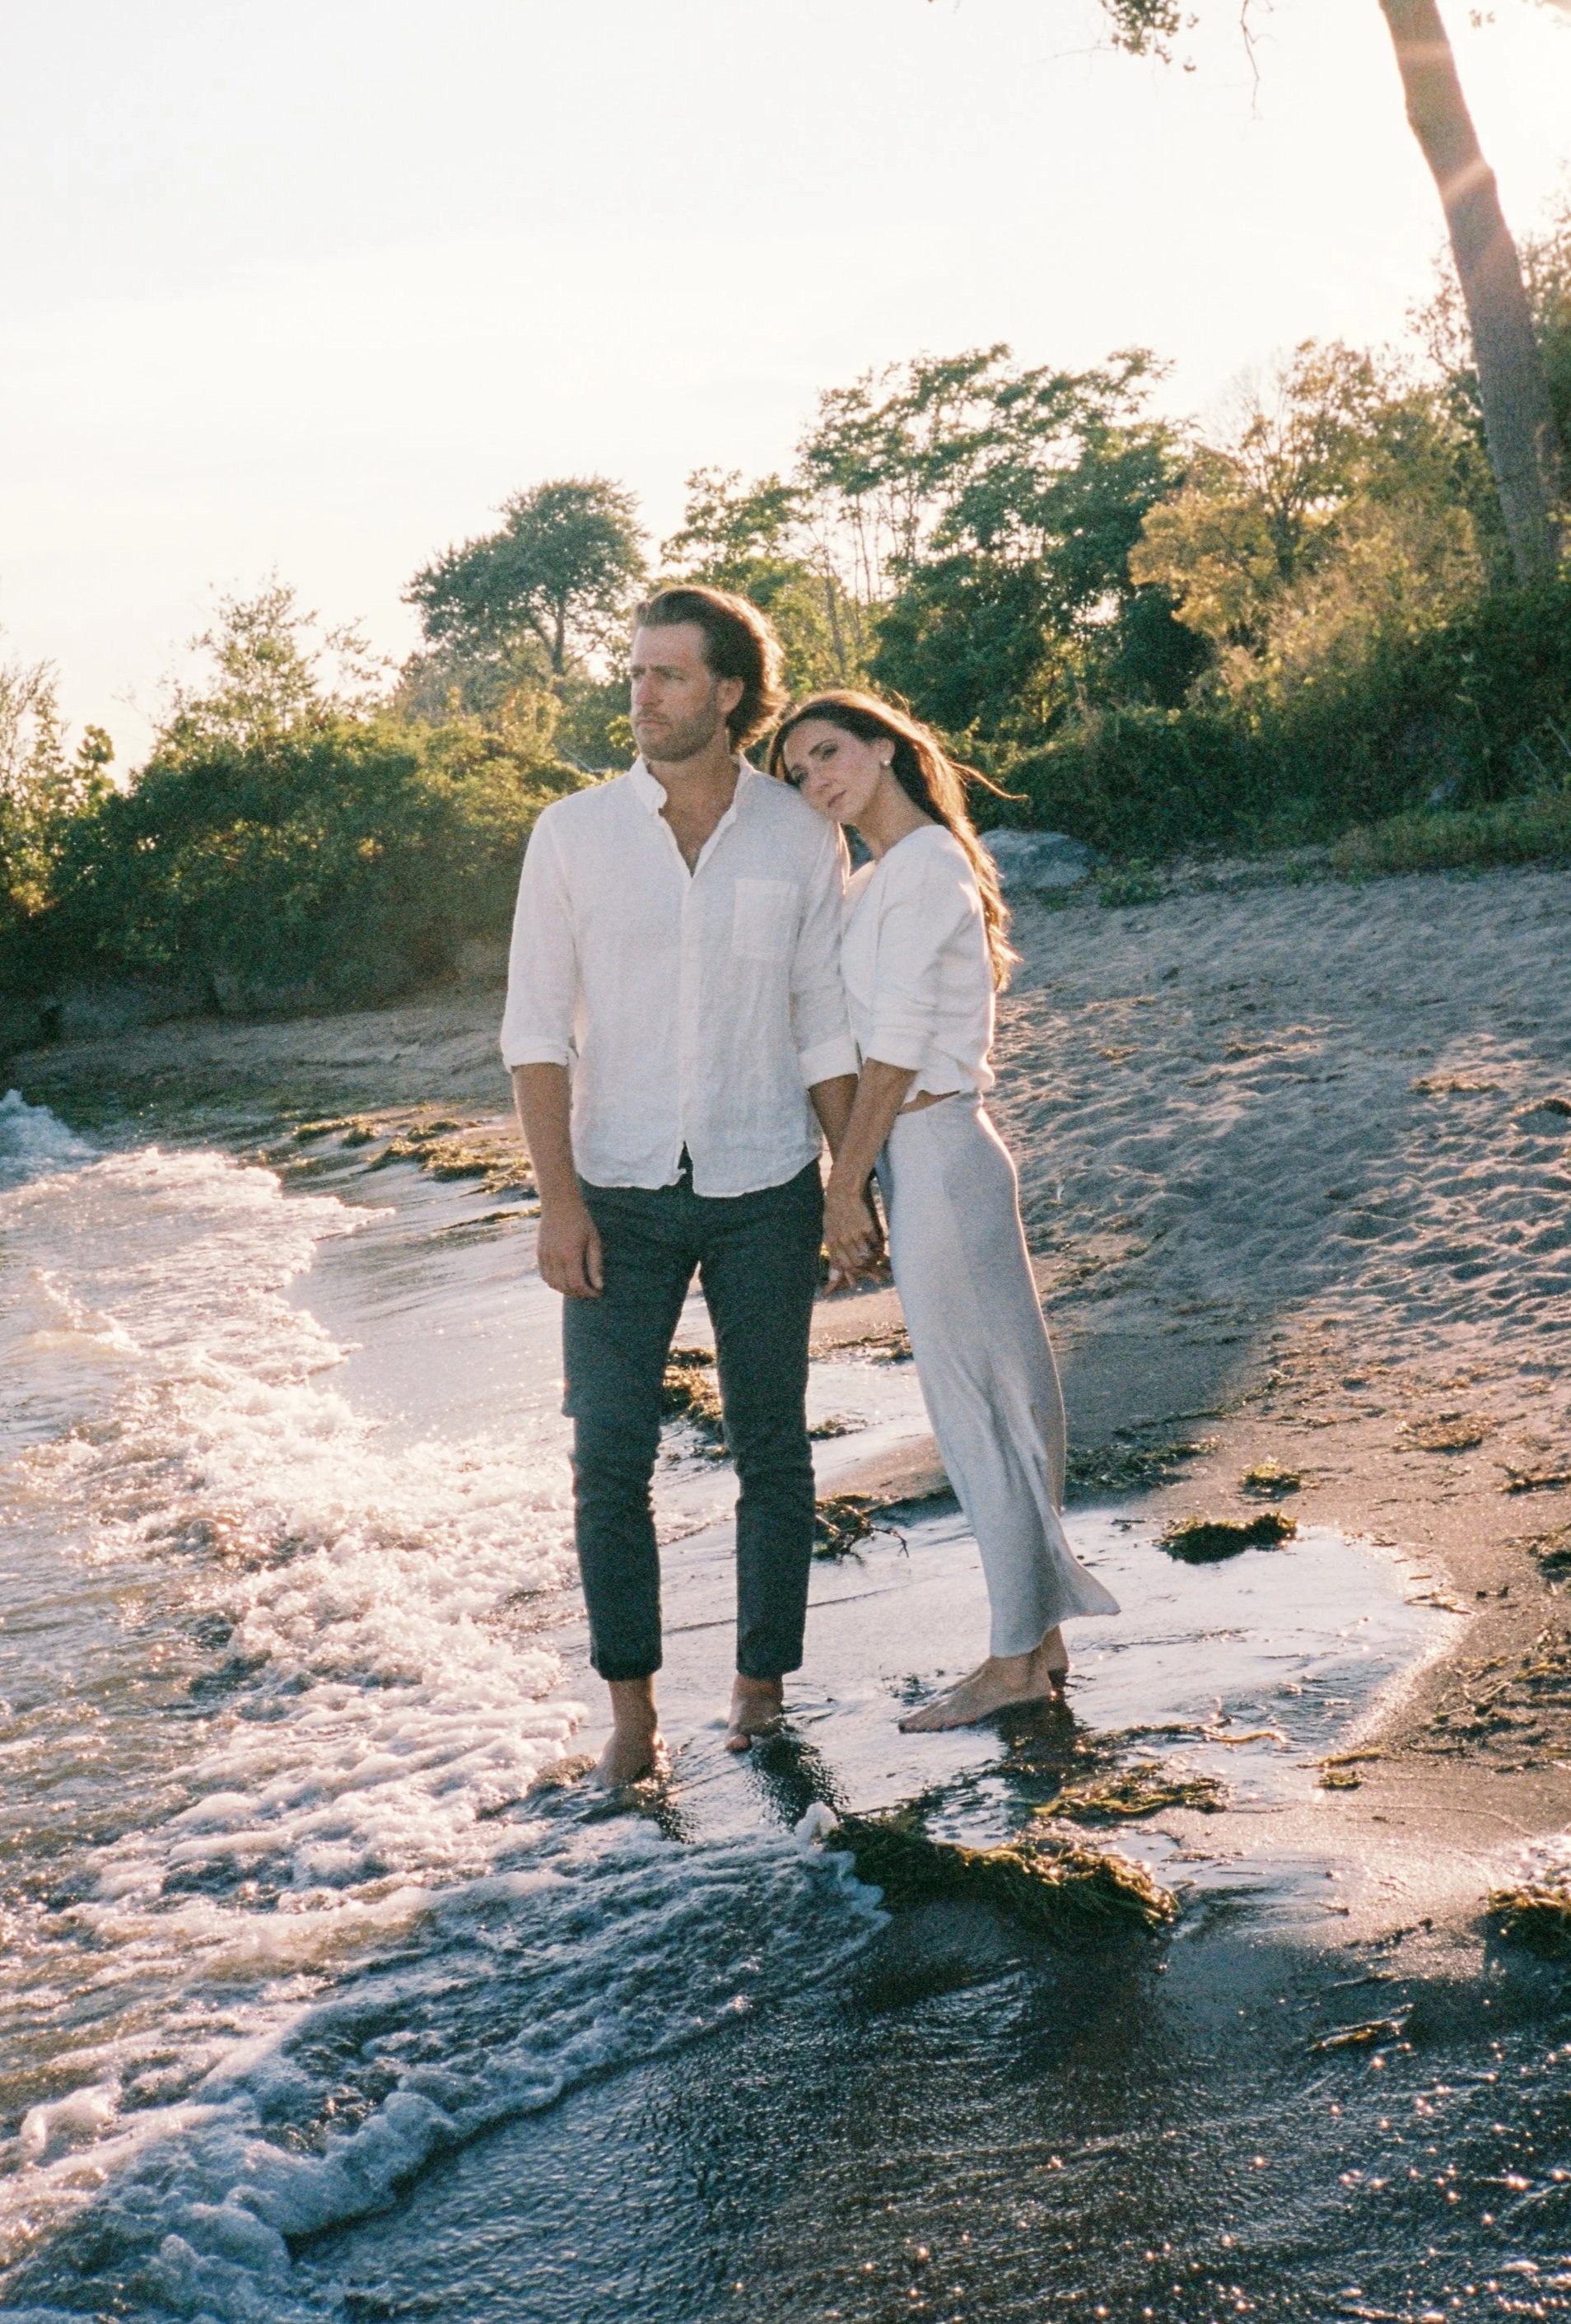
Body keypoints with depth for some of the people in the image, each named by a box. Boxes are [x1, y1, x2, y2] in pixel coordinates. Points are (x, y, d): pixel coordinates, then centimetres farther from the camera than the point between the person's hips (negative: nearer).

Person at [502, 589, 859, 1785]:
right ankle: (632, 1705, 11)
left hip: (764, 1191, 0)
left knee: (772, 1448, 9)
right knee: (610, 1452, -2)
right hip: (621, 1192, 0)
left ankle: (762, 1681, 24)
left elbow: (827, 1026, 5)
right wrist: (558, 1195, -10)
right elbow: (538, 1026, -3)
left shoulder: (801, 840, -1)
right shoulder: (574, 834, -2)